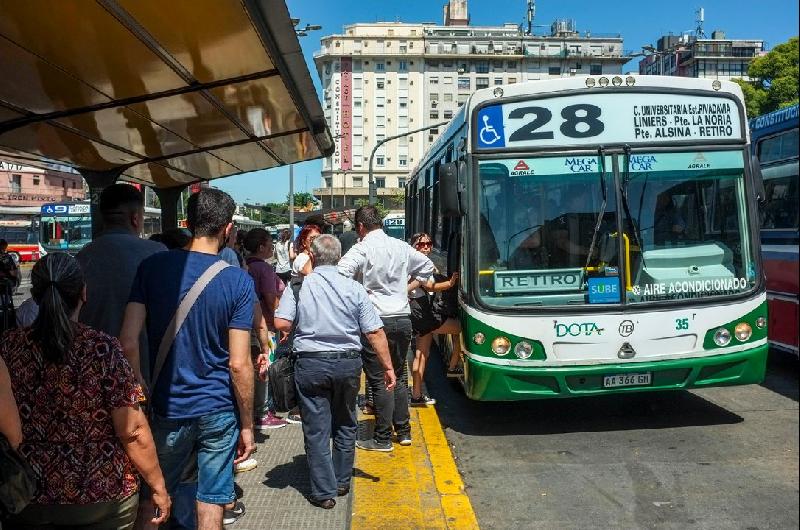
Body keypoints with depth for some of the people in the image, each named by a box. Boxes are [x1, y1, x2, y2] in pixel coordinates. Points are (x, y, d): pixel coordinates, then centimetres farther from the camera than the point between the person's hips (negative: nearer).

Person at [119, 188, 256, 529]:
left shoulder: (152, 267, -5)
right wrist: (247, 425, -1)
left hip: (168, 408, 1)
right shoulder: (238, 281, -10)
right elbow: (239, 364, -11)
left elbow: (128, 343, -10)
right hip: (219, 411, -1)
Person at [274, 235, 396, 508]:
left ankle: (324, 492, 13)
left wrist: (301, 323, 8)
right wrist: (387, 367, 2)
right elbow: (375, 333, -5)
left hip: (310, 364, -2)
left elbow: (281, 324, -13)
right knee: (345, 424, 20)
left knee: (317, 429, 8)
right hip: (348, 363, 2)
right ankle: (342, 481, 33)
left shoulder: (299, 286, -5)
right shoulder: (354, 288, -3)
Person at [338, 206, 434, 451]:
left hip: (376, 321, -6)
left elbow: (340, 274, -23)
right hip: (403, 318, 6)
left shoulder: (362, 249, -11)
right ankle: (404, 431, 25)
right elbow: (427, 265, 22)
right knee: (398, 376, 18)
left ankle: (383, 439, 9)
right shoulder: (402, 247, 8)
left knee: (379, 381, 2)